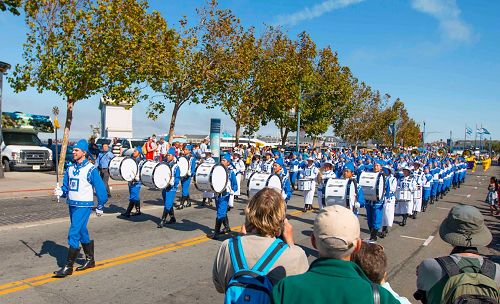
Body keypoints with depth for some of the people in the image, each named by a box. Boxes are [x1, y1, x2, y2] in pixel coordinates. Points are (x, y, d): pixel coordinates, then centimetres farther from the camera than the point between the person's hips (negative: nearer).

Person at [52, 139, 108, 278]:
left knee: (73, 234, -9)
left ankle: (68, 266, -1)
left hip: (84, 205, -8)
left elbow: (100, 188, -9)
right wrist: (61, 192, -9)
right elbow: (66, 187, 13)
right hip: (72, 204, 8)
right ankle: (90, 259, 31)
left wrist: (100, 206, -5)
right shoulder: (70, 168, 9)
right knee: (82, 232, 16)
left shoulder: (90, 169, -12)